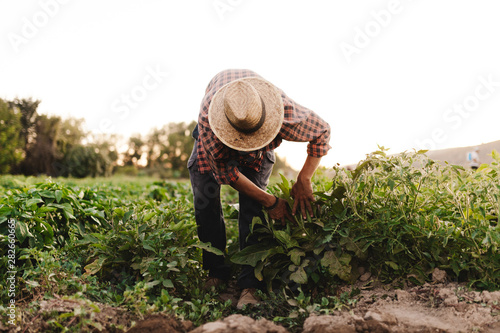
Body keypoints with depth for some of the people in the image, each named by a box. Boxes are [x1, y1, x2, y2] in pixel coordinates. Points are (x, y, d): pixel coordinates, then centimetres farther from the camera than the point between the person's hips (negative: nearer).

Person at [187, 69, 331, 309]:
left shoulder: (285, 112, -43)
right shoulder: (207, 118, -44)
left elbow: (322, 132, -23)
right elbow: (226, 171, -31)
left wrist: (303, 180, -29)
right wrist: (270, 202, -28)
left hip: (260, 152, 0)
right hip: (216, 139, 0)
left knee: (251, 207, -18)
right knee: (205, 200, -13)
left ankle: (250, 284, -14)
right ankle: (217, 273, 3)